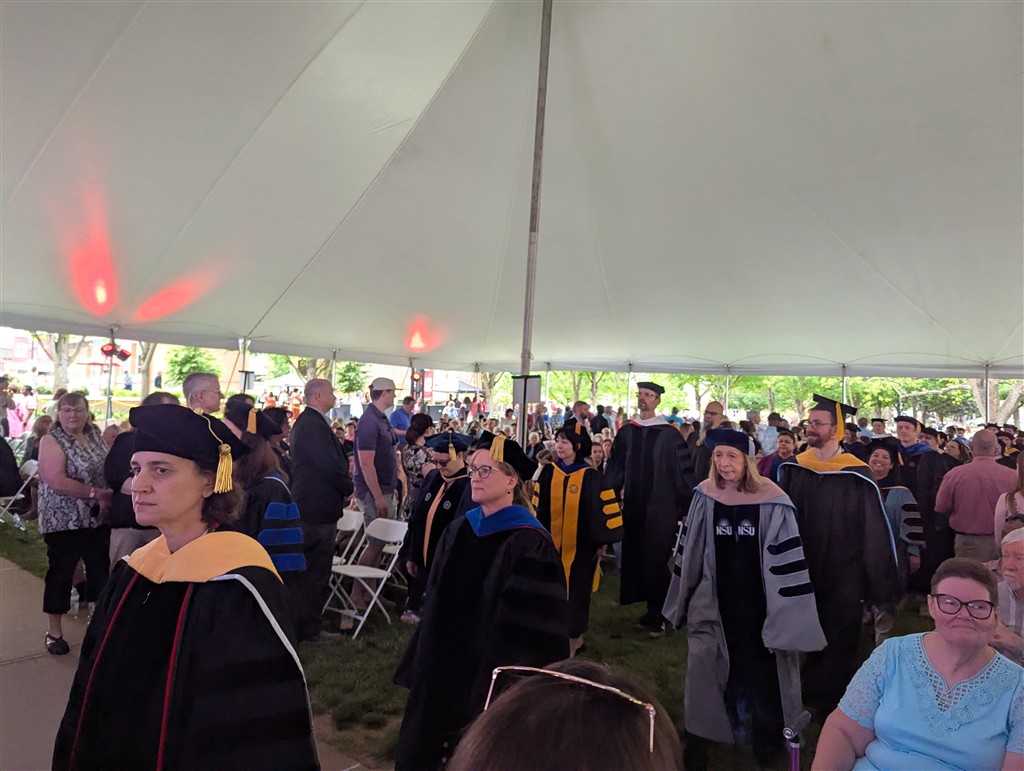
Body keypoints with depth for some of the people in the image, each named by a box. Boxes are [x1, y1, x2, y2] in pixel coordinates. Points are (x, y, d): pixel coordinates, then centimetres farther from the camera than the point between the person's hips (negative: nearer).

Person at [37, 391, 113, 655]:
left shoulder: (94, 435, 7)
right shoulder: (52, 440, -11)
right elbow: (57, 482, -22)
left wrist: (107, 497, -6)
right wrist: (96, 493, -19)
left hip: (97, 518, 6)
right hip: (64, 521, -5)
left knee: (100, 568, 11)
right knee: (60, 573, 5)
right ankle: (54, 631, 20)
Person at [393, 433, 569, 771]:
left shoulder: (529, 543, -18)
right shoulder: (458, 530, 2)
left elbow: (533, 626, -16)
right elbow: (436, 604, 10)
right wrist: (426, 663, 10)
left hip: (493, 673, -6)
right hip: (444, 667, 6)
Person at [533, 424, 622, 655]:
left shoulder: (590, 477, -10)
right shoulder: (548, 472, 0)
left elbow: (605, 508, -8)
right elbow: (538, 507, 7)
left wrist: (603, 542, -9)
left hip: (580, 546, -3)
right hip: (552, 543, 3)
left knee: (575, 592, 6)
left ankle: (574, 636, 21)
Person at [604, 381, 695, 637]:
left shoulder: (669, 434, -5)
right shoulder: (626, 432, 7)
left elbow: (684, 470, -5)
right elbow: (615, 467, 11)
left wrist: (685, 504, -7)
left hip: (660, 507, -4)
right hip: (633, 505, 5)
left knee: (656, 559, -3)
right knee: (635, 556, 9)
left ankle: (657, 616, 10)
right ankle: (652, 609, 24)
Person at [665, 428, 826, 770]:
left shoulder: (771, 501, -16)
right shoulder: (705, 496, -7)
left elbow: (787, 559, -15)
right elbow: (691, 551, 3)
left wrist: (785, 613, -15)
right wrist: (686, 598, 9)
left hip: (758, 598, -2)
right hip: (716, 598, 2)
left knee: (760, 666, 12)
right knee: (710, 663, 10)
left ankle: (766, 739, 36)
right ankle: (701, 738, 29)